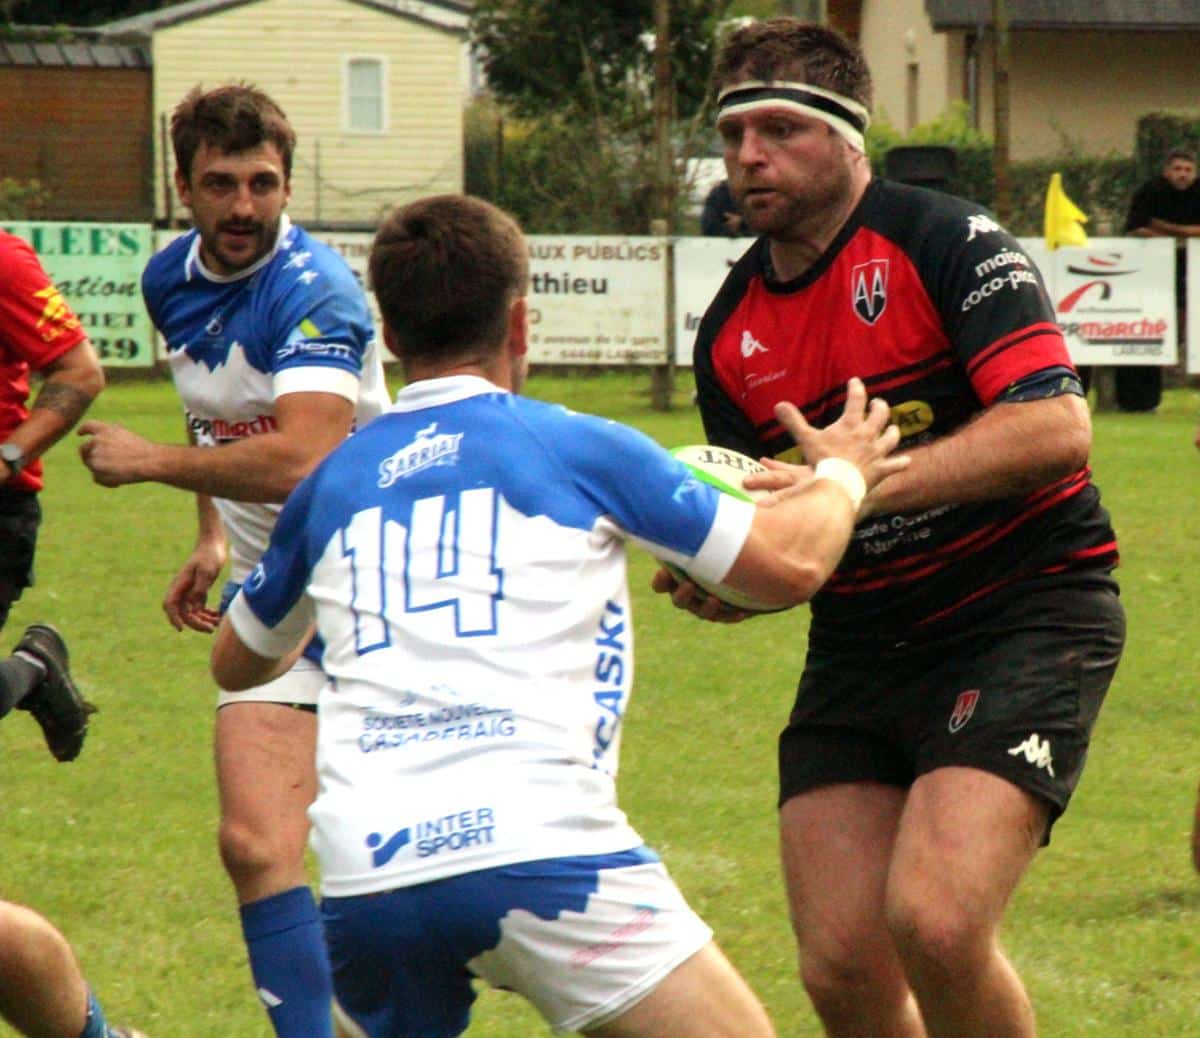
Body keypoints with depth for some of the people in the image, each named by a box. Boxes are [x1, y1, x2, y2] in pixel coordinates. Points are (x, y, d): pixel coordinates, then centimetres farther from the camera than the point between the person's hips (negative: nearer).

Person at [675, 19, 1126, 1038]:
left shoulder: (944, 240, -10)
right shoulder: (731, 332, 10)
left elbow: (1056, 427, -22)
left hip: (1023, 613, -6)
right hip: (859, 641, 6)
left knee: (934, 923, -24)